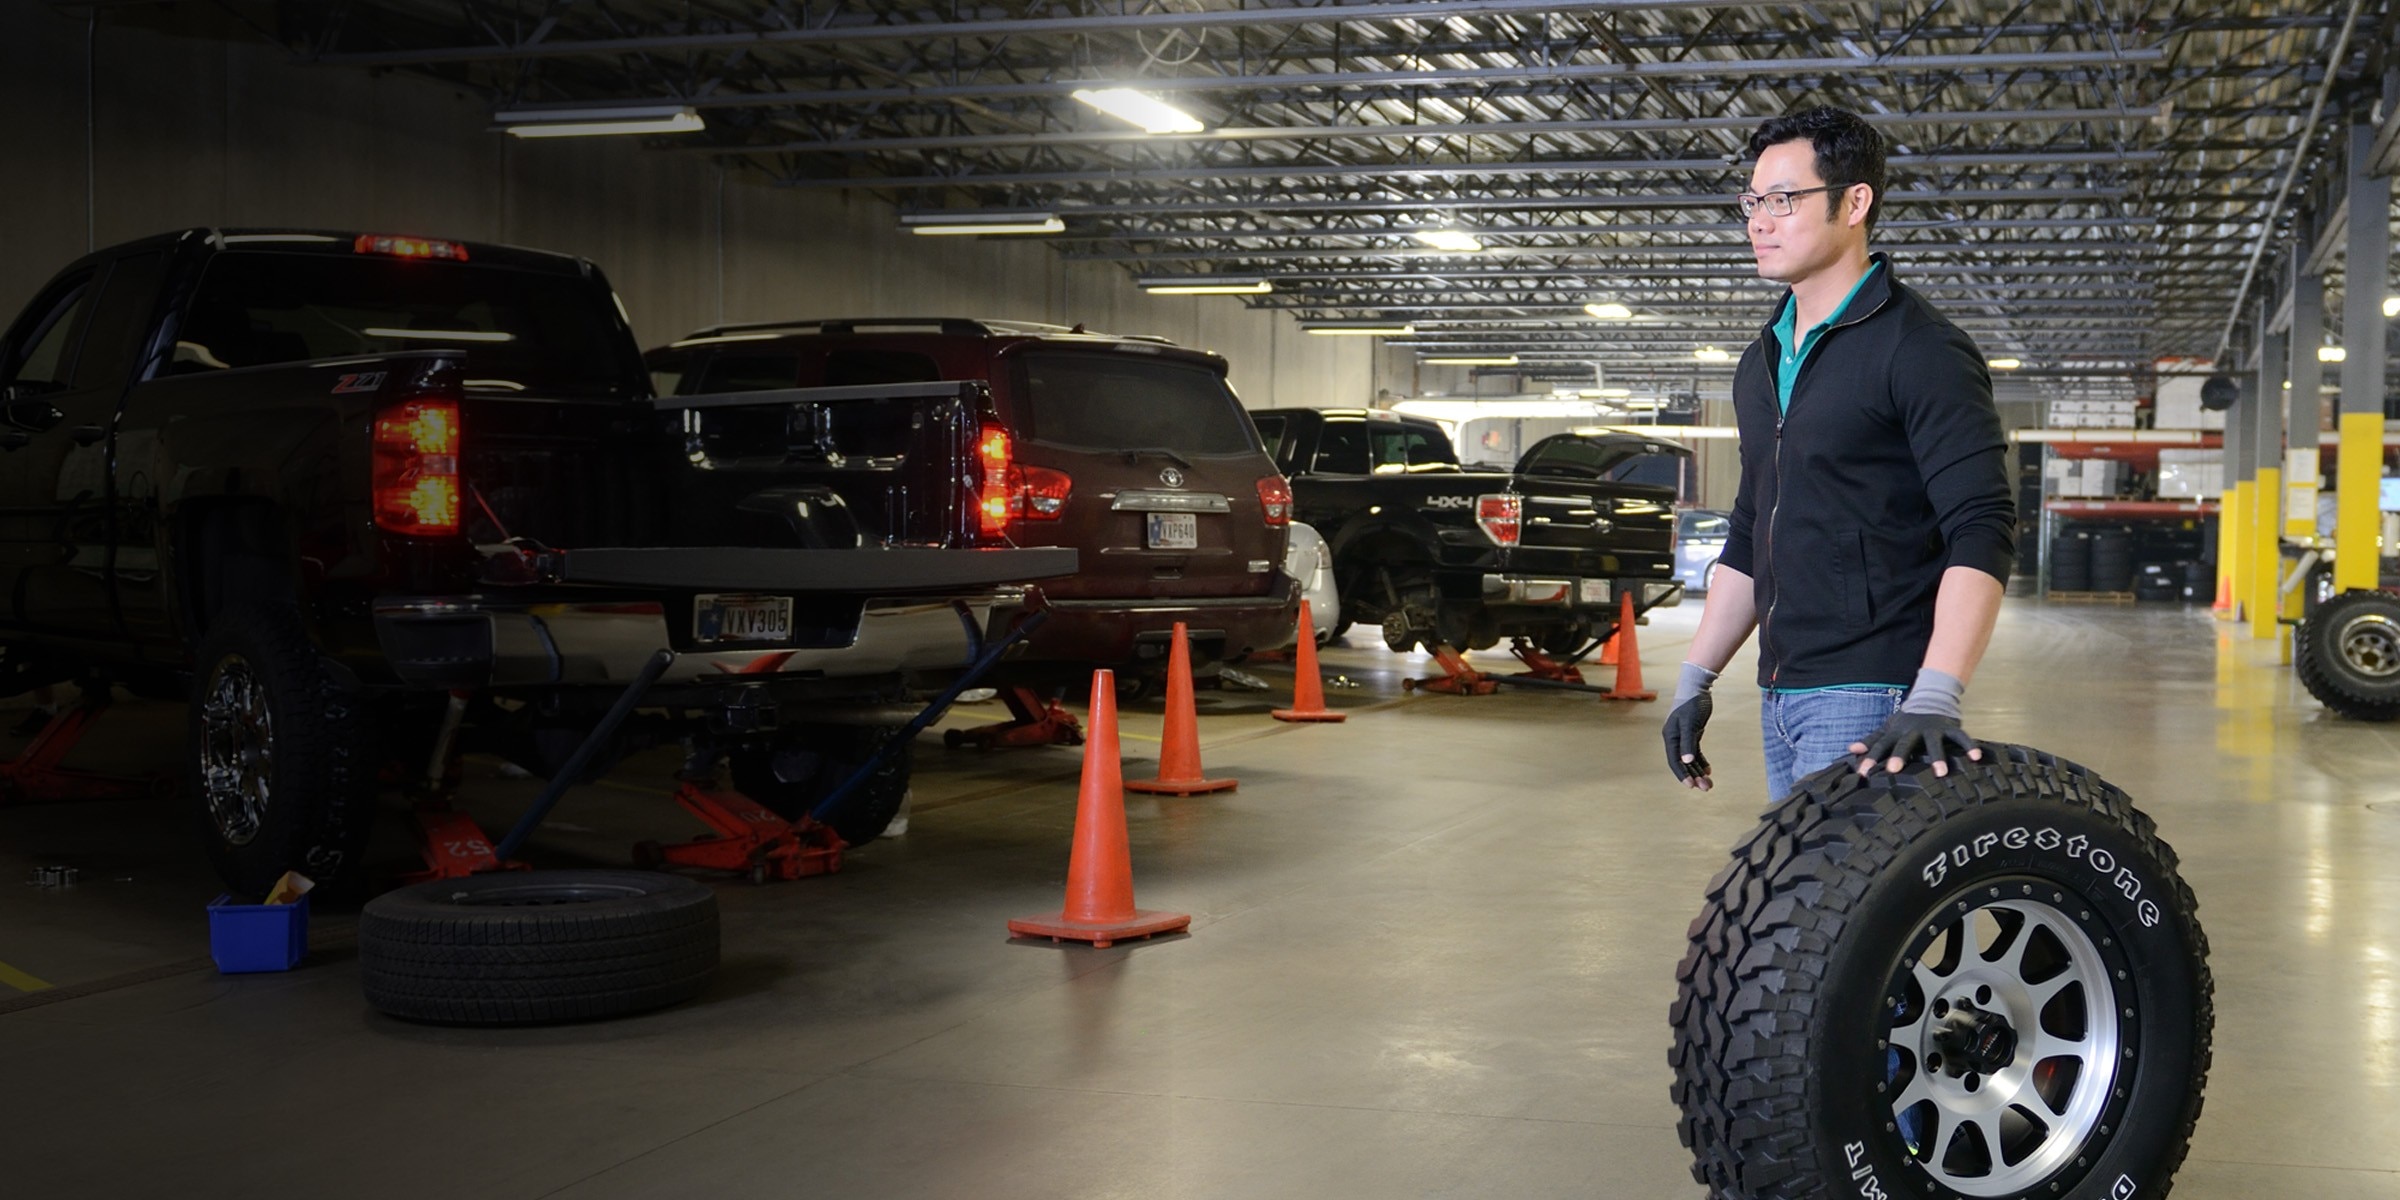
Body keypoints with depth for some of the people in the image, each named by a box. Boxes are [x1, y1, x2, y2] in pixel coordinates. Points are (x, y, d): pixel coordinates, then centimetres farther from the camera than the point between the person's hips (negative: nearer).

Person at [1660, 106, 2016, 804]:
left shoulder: (1920, 351, -9)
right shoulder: (1763, 362, 17)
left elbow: (1982, 535, -17)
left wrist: (1934, 699, -28)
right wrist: (1695, 679, 17)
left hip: (1870, 696, -8)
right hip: (1780, 695, 8)